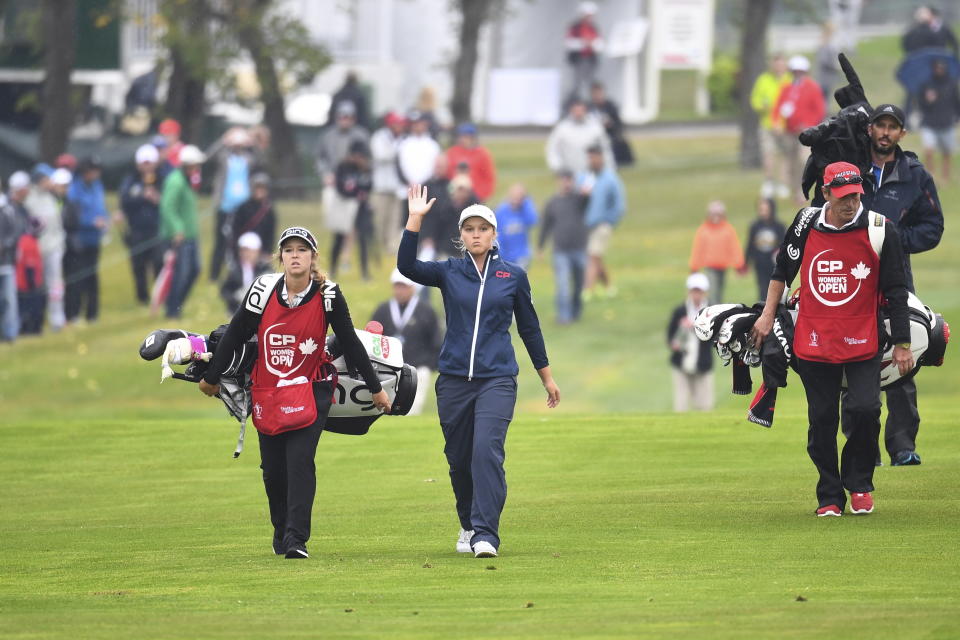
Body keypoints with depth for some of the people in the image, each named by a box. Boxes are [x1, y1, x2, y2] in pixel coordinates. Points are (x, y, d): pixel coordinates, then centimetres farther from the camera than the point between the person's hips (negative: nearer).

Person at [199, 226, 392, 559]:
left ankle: (296, 539, -16)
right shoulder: (263, 291, -10)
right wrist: (211, 377, 11)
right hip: (267, 391, 2)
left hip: (310, 389, -2)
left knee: (300, 460, -16)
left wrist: (375, 388, 5)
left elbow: (350, 343, -1)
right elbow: (234, 335, 2)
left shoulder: (327, 295, -10)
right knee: (273, 468, 6)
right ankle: (281, 531, 29)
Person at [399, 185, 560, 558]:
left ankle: (485, 535, -22)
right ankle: (468, 526, 30)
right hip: (454, 379, 2)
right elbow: (407, 266, -11)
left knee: (487, 452, -18)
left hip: (497, 380, -2)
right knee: (459, 459, 8)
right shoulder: (449, 273, 6)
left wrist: (547, 377, 18)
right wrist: (415, 220, -17)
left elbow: (529, 328, 14)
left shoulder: (513, 276, 5)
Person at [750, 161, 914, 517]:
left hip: (862, 339, -2)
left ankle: (859, 484, 8)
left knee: (865, 408, -15)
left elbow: (895, 291, -2)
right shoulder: (806, 224, 1)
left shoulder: (880, 230, -6)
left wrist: (902, 344, -2)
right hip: (813, 338, 2)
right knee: (821, 420, 3)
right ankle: (830, 497, 14)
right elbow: (783, 269, 18)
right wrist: (768, 315, 16)